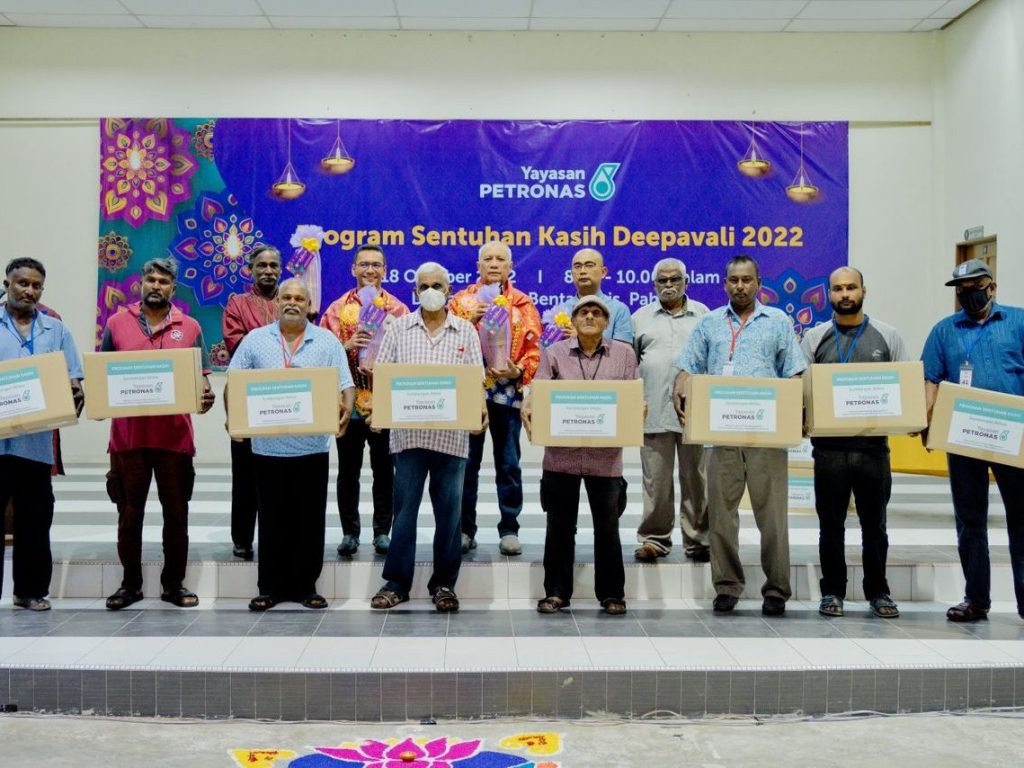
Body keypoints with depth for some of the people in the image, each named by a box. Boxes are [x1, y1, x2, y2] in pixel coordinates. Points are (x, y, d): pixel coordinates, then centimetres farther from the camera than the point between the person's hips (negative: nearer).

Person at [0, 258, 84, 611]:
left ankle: (31, 590, 19)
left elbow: (74, 381, 10)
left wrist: (75, 396, -12)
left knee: (35, 521, 9)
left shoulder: (56, 330, 11)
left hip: (37, 441, 2)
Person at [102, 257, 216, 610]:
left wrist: (206, 397, -15)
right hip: (128, 434, 0)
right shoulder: (117, 323, 7)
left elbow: (201, 379, 6)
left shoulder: (190, 328, 6)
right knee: (129, 514, 9)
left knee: (176, 513, 7)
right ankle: (130, 583, 21)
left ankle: (173, 584, 19)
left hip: (174, 435, 0)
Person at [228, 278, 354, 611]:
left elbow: (345, 386, 2)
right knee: (272, 520, 6)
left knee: (310, 520, 5)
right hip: (268, 446, 0)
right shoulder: (255, 339, 6)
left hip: (312, 447, 0)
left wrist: (345, 411, -17)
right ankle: (270, 587, 16)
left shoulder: (327, 342, 5)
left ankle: (306, 586, 16)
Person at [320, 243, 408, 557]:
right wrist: (346, 346, -16)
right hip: (348, 402, 1)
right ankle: (350, 532, 18)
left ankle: (382, 531, 17)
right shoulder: (337, 308, 6)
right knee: (348, 470, 8)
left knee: (384, 470, 6)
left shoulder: (398, 309, 4)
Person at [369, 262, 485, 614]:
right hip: (408, 432, 0)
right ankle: (396, 581, 13)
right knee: (404, 507, 4)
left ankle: (444, 583, 15)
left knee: (448, 511, 5)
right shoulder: (399, 328, 7)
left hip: (452, 434, 0)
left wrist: (480, 409, -15)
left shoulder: (466, 330, 7)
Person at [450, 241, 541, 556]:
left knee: (508, 464, 4)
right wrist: (470, 321, -13)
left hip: (508, 393, 0)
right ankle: (464, 529, 13)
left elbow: (534, 349, 2)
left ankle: (509, 530, 12)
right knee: (467, 463, 4)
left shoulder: (523, 304, 8)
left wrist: (518, 371, -14)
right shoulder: (462, 300, 8)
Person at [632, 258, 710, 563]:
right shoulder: (641, 317, 12)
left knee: (696, 479, 3)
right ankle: (654, 538, 13)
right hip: (654, 411, 0)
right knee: (655, 480, 3)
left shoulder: (702, 314, 12)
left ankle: (697, 540, 12)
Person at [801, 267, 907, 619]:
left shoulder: (886, 336, 6)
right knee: (831, 523, 8)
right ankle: (832, 591, 18)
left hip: (873, 444, 0)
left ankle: (878, 591, 20)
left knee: (874, 523, 9)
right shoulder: (815, 337, 6)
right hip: (829, 445, 0)